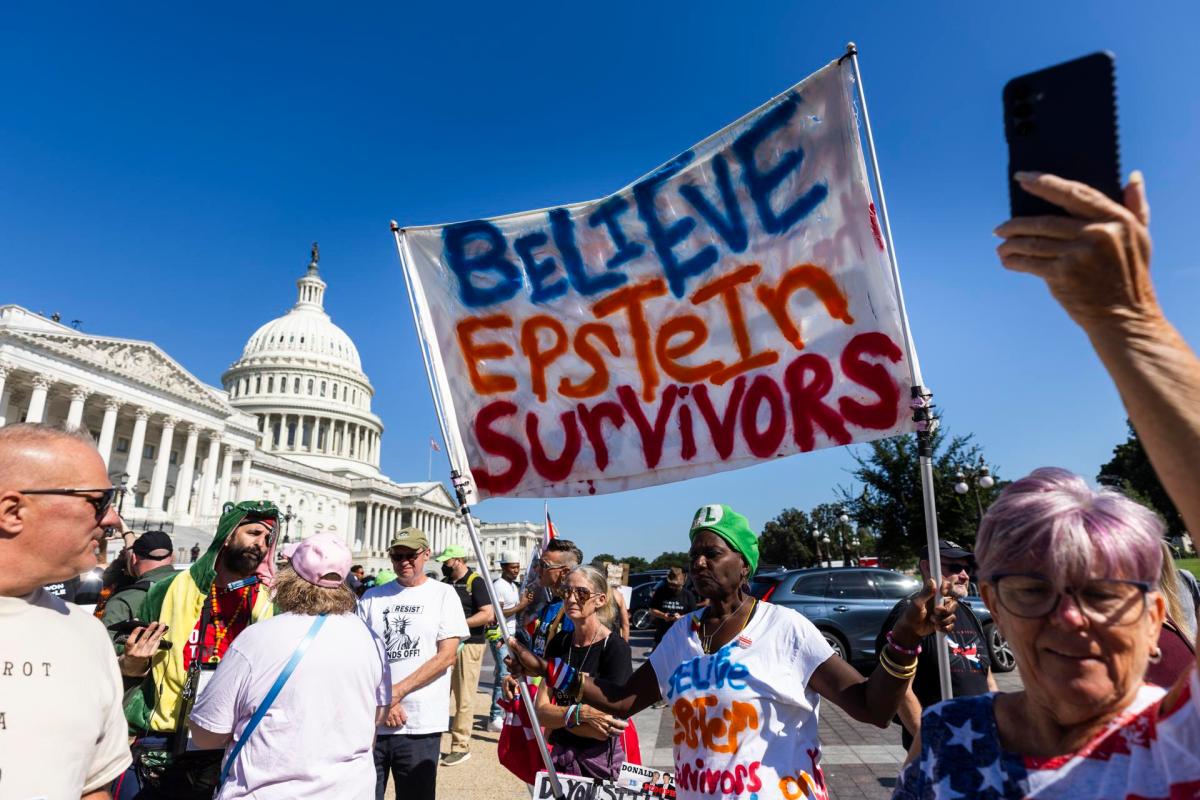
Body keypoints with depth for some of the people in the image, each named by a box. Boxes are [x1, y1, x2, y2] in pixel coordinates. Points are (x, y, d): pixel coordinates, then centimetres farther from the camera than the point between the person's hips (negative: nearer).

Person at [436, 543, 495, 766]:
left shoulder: (475, 582, -8)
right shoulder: (445, 582, 14)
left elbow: (488, 614, -16)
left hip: (468, 644, -7)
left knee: (464, 698, 0)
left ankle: (461, 746, 10)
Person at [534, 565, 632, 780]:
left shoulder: (615, 648, -18)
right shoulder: (558, 643, 0)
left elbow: (602, 731, -21)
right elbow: (540, 711, -8)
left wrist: (556, 715, -14)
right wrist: (579, 713, -26)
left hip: (600, 760, -5)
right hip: (559, 755, 5)